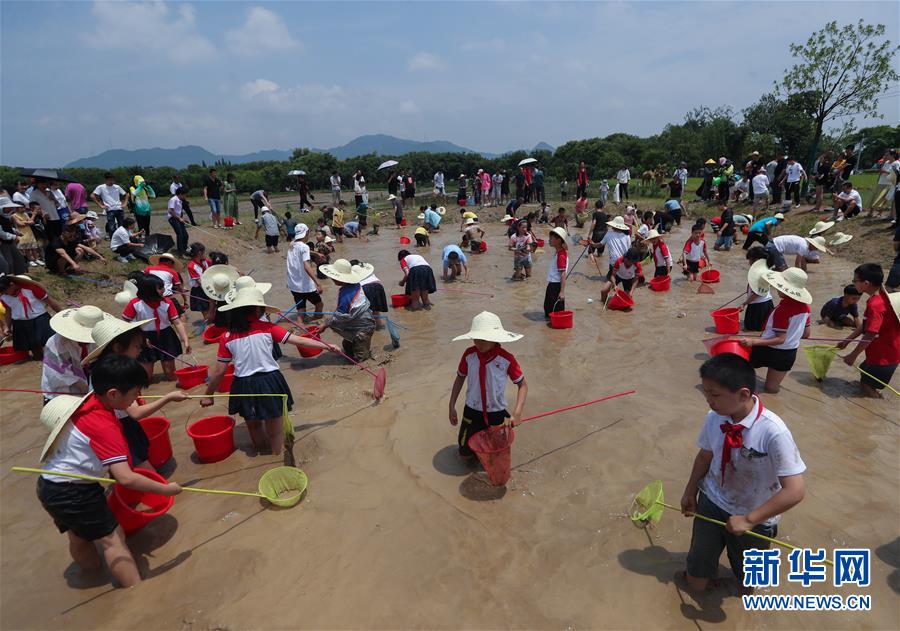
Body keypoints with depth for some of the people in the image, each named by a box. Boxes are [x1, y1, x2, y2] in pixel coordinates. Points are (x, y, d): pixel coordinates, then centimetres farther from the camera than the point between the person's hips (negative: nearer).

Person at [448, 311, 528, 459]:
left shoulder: (506, 359, -20)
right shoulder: (469, 355, -14)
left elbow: (522, 385, -11)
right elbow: (460, 378, 2)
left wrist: (517, 412, -21)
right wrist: (452, 406, 3)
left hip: (496, 414, -1)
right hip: (472, 411, 2)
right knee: (465, 454, 10)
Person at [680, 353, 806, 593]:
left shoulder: (773, 432, -32)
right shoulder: (714, 418, -18)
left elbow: (795, 490, -28)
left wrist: (749, 519, -24)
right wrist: (690, 492, 8)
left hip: (752, 519, -3)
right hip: (711, 503, 3)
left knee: (747, 579, 28)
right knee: (696, 582, 16)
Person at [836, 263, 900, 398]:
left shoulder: (875, 305, -29)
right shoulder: (881, 297, 2)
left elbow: (870, 335, -28)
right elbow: (865, 325, 10)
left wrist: (853, 355, -17)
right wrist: (847, 340, 14)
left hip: (883, 356, -9)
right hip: (882, 352, 9)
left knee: (869, 389, 6)